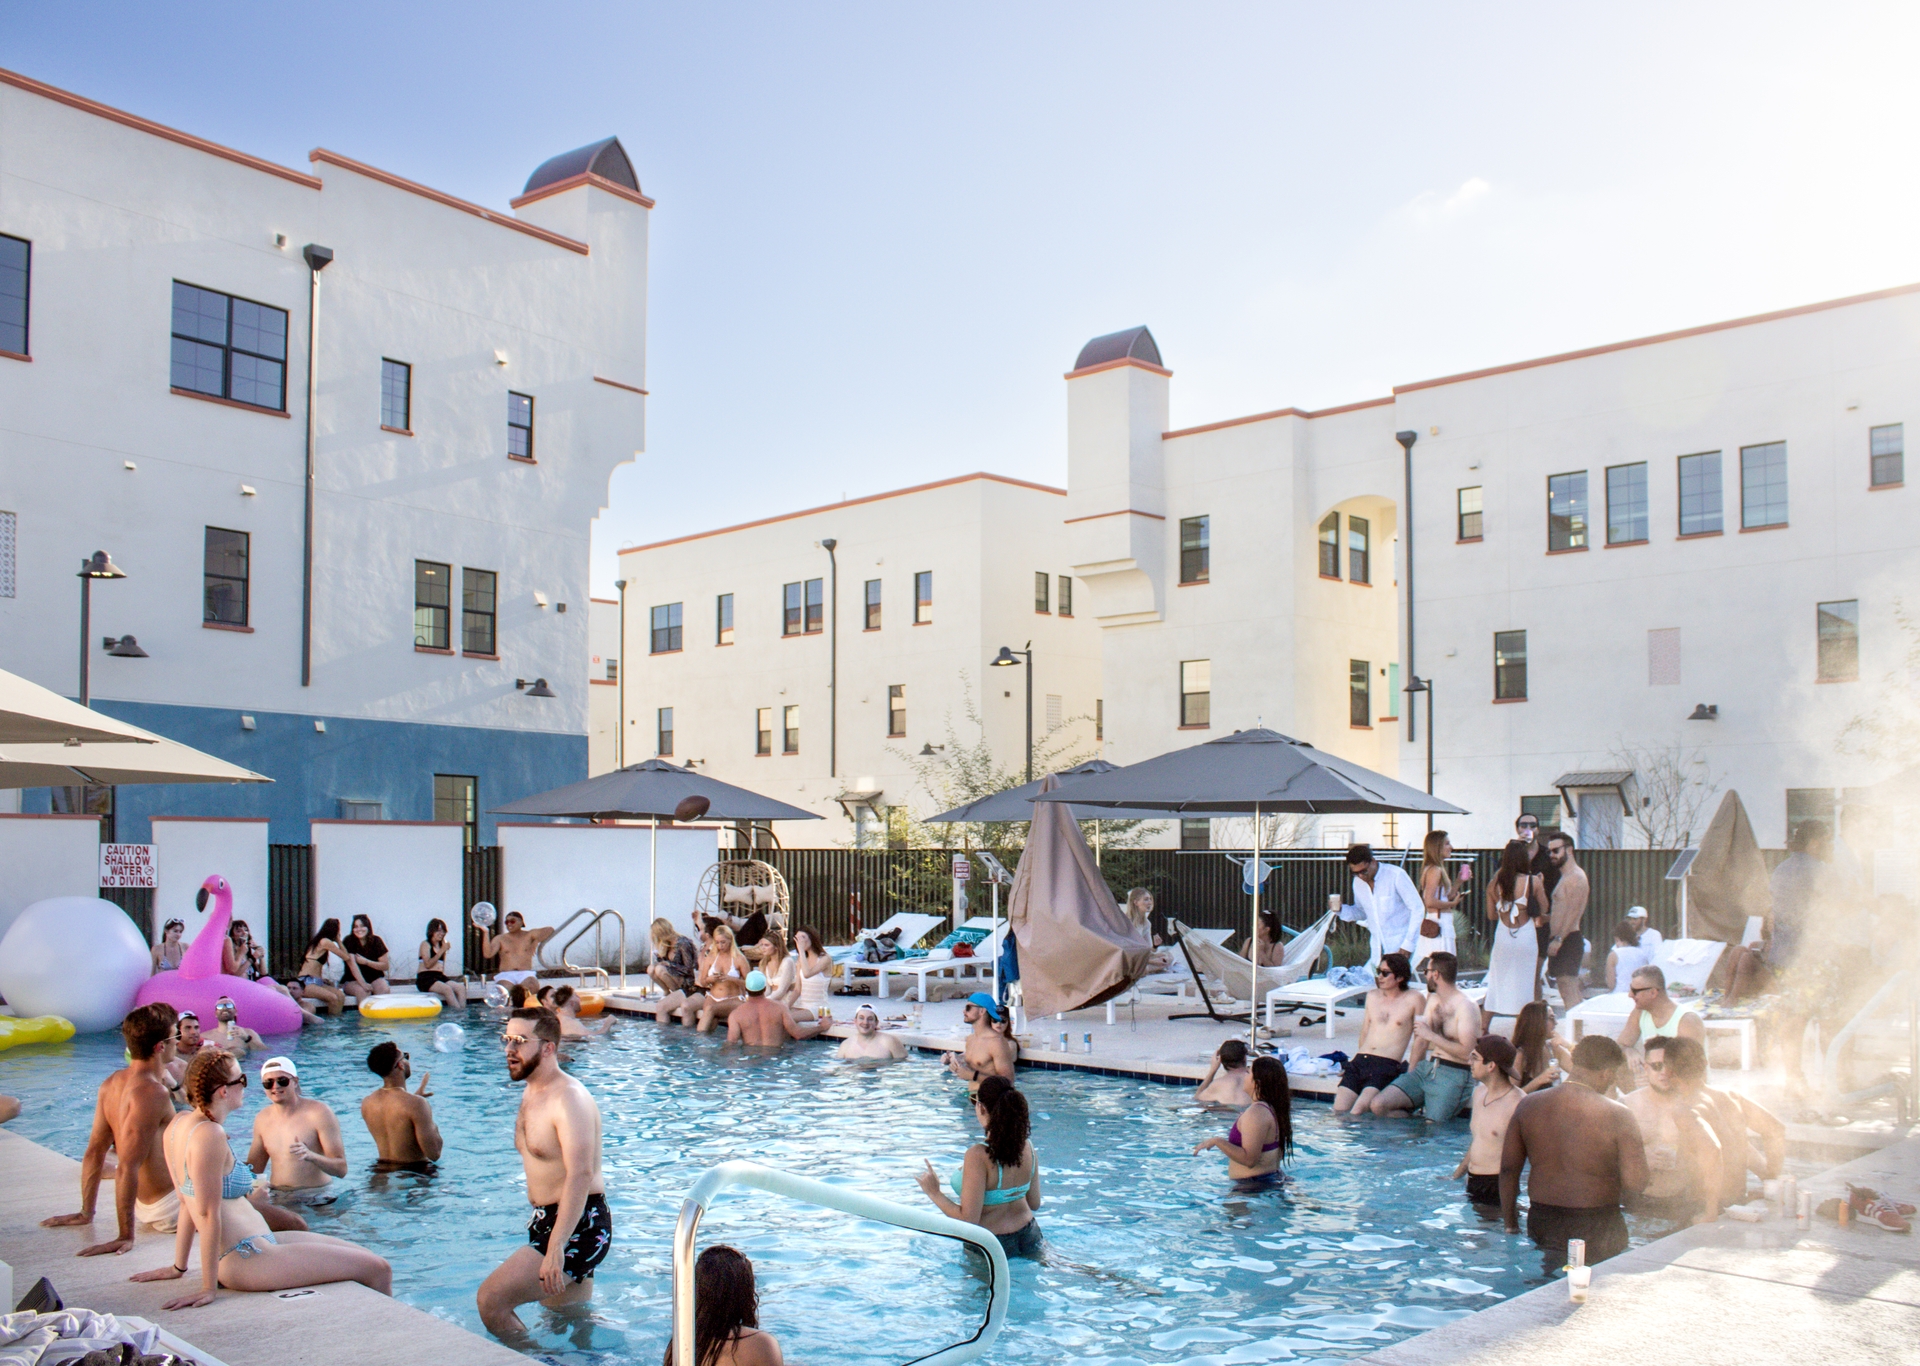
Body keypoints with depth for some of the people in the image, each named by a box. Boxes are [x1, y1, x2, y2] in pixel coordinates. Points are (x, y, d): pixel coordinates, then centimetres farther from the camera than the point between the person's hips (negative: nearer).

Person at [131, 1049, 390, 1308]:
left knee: (363, 1255, 15)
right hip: (246, 1257, -11)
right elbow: (208, 1214, -21)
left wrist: (178, 1267, 19)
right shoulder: (210, 1135, -20)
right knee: (378, 1269, -8)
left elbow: (189, 1202, 14)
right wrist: (209, 1288, -19)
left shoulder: (180, 1124, 9)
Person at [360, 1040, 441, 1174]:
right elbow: (434, 1154, -19)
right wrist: (434, 1127, 1)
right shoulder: (416, 1104, -21)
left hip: (382, 1172, 7)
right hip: (415, 1172, -7)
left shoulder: (366, 1104, 0)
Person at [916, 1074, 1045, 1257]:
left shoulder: (979, 1156, -25)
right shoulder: (1027, 1146, -4)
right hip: (1028, 1237, 7)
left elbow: (968, 1219, -22)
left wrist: (934, 1193, -10)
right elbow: (1035, 1203, 7)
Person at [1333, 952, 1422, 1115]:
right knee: (1339, 1110, -16)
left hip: (1387, 1065, -5)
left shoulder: (1414, 999, 2)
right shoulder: (1372, 996, 19)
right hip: (1359, 1061, 5)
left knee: (1357, 1111, -25)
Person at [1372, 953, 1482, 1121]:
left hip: (1453, 1076, -8)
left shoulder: (1466, 1007, -12)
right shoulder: (1433, 999, 14)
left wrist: (1431, 1035, -17)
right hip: (1425, 1068, 8)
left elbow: (1466, 1052, -21)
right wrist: (1410, 1074, 11)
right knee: (1379, 1105, -9)